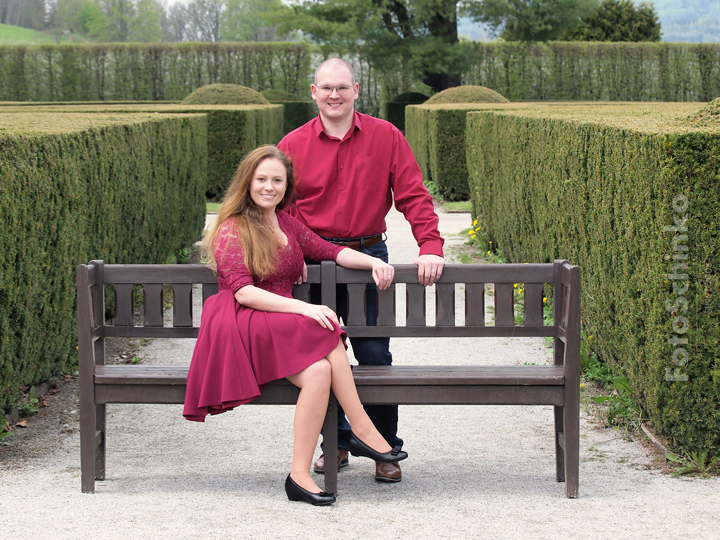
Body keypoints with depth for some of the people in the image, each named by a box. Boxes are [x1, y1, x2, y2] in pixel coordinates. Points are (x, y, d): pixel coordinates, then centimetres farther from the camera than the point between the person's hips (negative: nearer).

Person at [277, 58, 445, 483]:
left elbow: (414, 196, -1)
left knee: (374, 355, -2)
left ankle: (386, 451, 10)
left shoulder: (385, 137, 3)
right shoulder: (293, 146, 4)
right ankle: (336, 444, 20)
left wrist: (431, 246, -14)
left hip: (369, 256, -1)